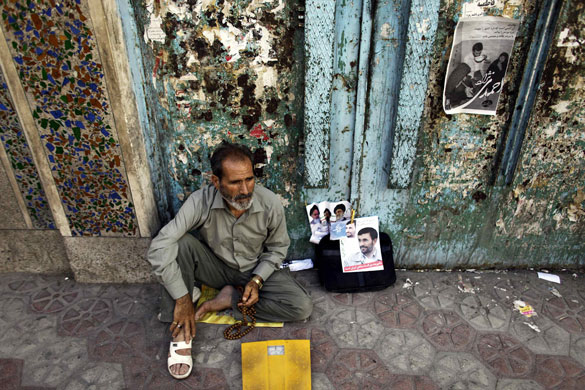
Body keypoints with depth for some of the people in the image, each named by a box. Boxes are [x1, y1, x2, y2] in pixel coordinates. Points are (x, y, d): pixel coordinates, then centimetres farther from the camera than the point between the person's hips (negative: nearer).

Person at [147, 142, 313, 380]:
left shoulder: (270, 204, -24)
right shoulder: (200, 202, -27)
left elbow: (277, 248, -6)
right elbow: (158, 249, -30)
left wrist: (257, 281, -19)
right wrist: (182, 299, -30)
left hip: (257, 270, 1)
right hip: (216, 267, 0)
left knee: (302, 307, -21)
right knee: (181, 244, -31)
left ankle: (229, 300, -8)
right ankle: (181, 334, -20)